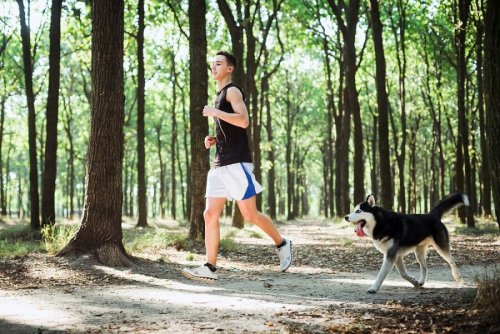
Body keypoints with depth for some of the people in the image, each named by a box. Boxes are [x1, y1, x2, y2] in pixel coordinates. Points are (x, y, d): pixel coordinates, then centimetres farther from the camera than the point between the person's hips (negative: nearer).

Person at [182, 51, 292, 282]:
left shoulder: (232, 91, -5)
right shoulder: (220, 95, 22)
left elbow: (243, 120, -23)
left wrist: (215, 112, -17)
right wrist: (214, 140, 15)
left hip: (236, 163, -9)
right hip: (220, 165, 9)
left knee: (250, 214, -4)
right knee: (210, 214, -1)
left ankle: (282, 244, 17)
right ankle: (210, 268, -3)